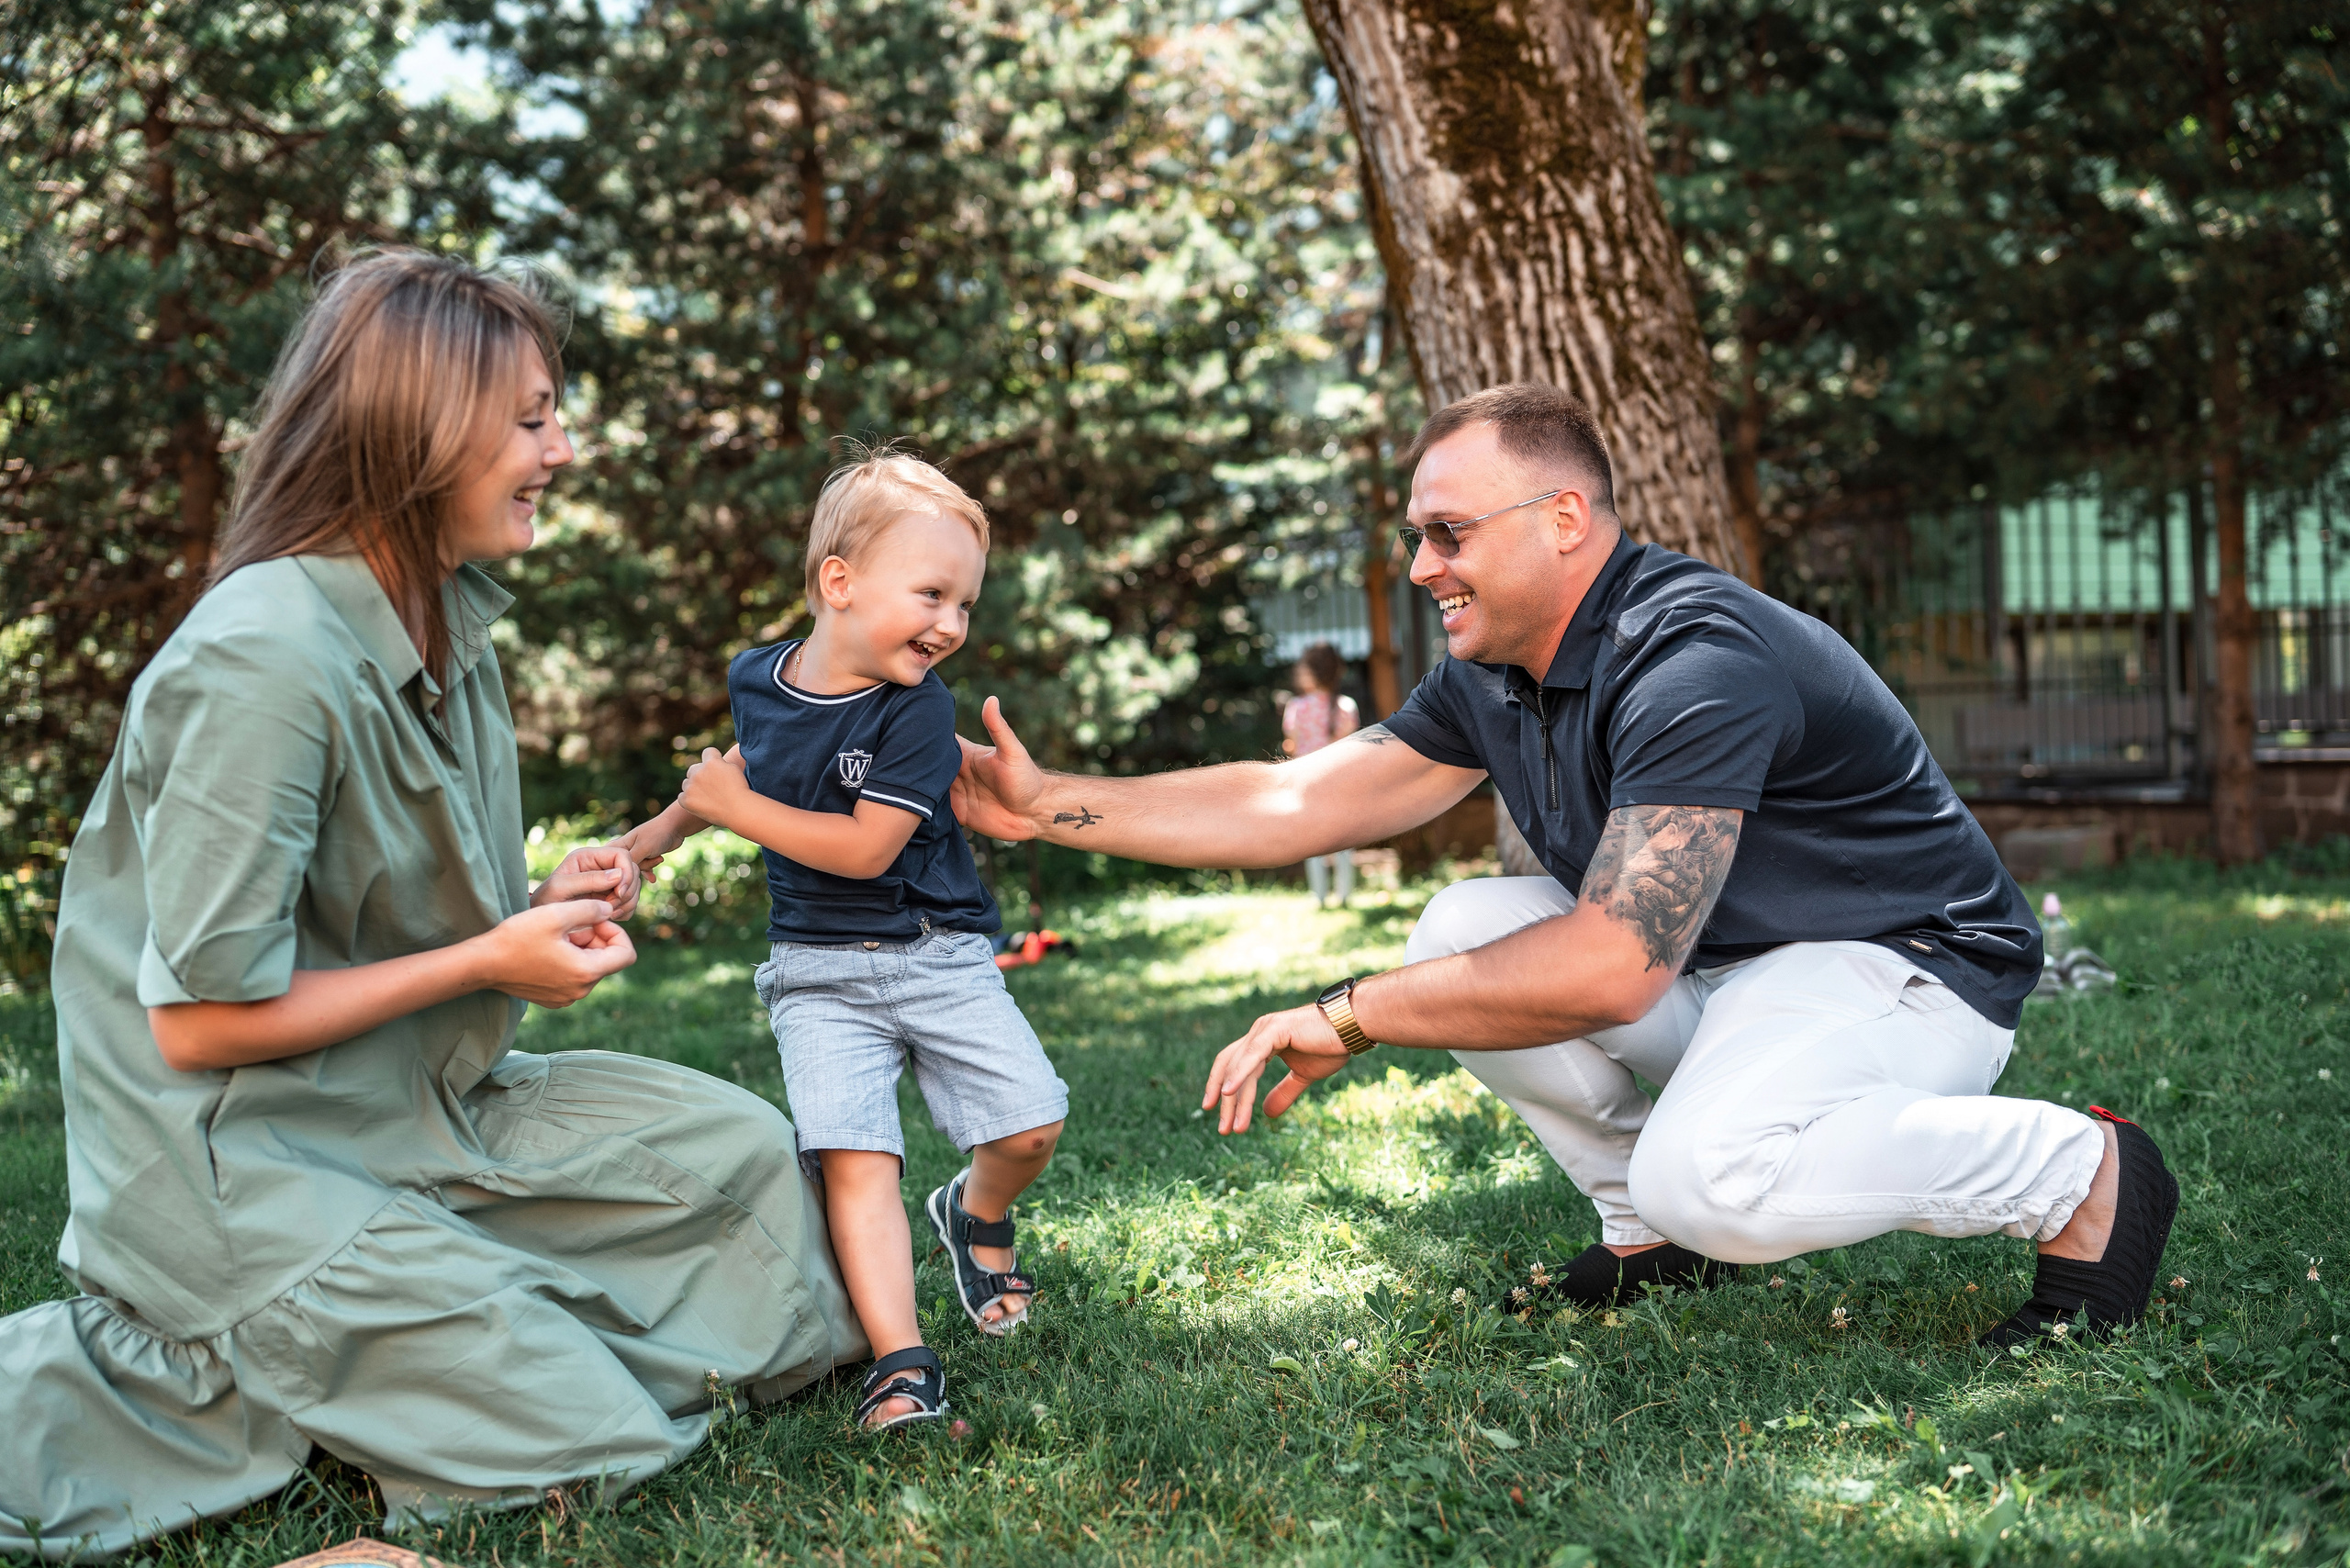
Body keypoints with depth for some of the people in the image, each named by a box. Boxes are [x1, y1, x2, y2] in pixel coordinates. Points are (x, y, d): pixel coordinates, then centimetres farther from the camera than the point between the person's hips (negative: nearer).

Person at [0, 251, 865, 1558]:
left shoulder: (449, 622, 5)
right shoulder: (263, 661, -24)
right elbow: (200, 1020, -22)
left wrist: (541, 912, -4)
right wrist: (492, 961, -17)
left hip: (425, 1105, 9)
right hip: (242, 1162, -9)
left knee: (740, 1151, 7)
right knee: (589, 1441, -9)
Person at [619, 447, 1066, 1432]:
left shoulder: (919, 712, -13)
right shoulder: (759, 678, 1)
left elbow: (866, 847, -19)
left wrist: (734, 809, -14)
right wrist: (671, 823, 30)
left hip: (940, 959, -2)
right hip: (820, 972, 2)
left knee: (1029, 1126, -11)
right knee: (852, 1157, -16)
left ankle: (976, 1215, 23)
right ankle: (902, 1366, -17)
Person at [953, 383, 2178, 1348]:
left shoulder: (1693, 661, -28)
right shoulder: (1490, 682, 1)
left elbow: (1612, 967, -34)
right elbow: (1296, 802, 3)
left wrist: (1347, 1018, -25)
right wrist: (1048, 805, -2)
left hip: (1914, 970, -8)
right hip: (1718, 968, 8)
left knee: (1710, 1175, -35)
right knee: (1461, 931, -7)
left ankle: (2085, 1173, -10)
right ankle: (1652, 1233, 7)